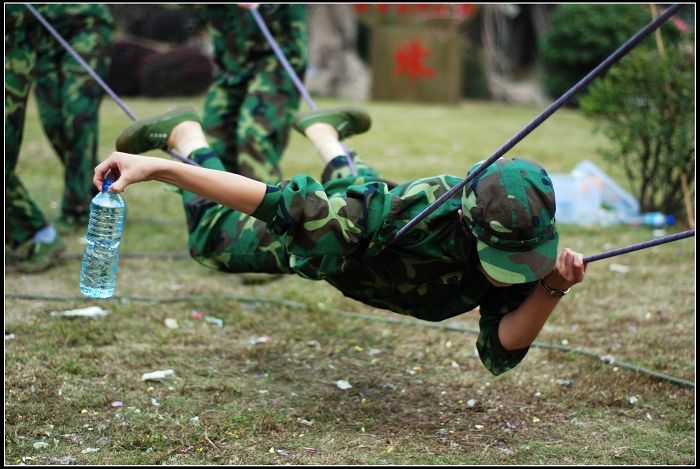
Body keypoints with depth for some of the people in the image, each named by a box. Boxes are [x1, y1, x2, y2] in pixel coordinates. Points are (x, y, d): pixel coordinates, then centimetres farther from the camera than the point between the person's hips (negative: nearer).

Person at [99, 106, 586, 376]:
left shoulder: (526, 252, -34)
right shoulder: (415, 211, -49)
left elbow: (500, 354, -30)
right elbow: (277, 201, -46)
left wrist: (551, 290, -48)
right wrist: (155, 169, -48)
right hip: (320, 226, -4)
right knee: (213, 236, 23)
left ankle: (323, 129, 67)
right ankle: (183, 131, 41)